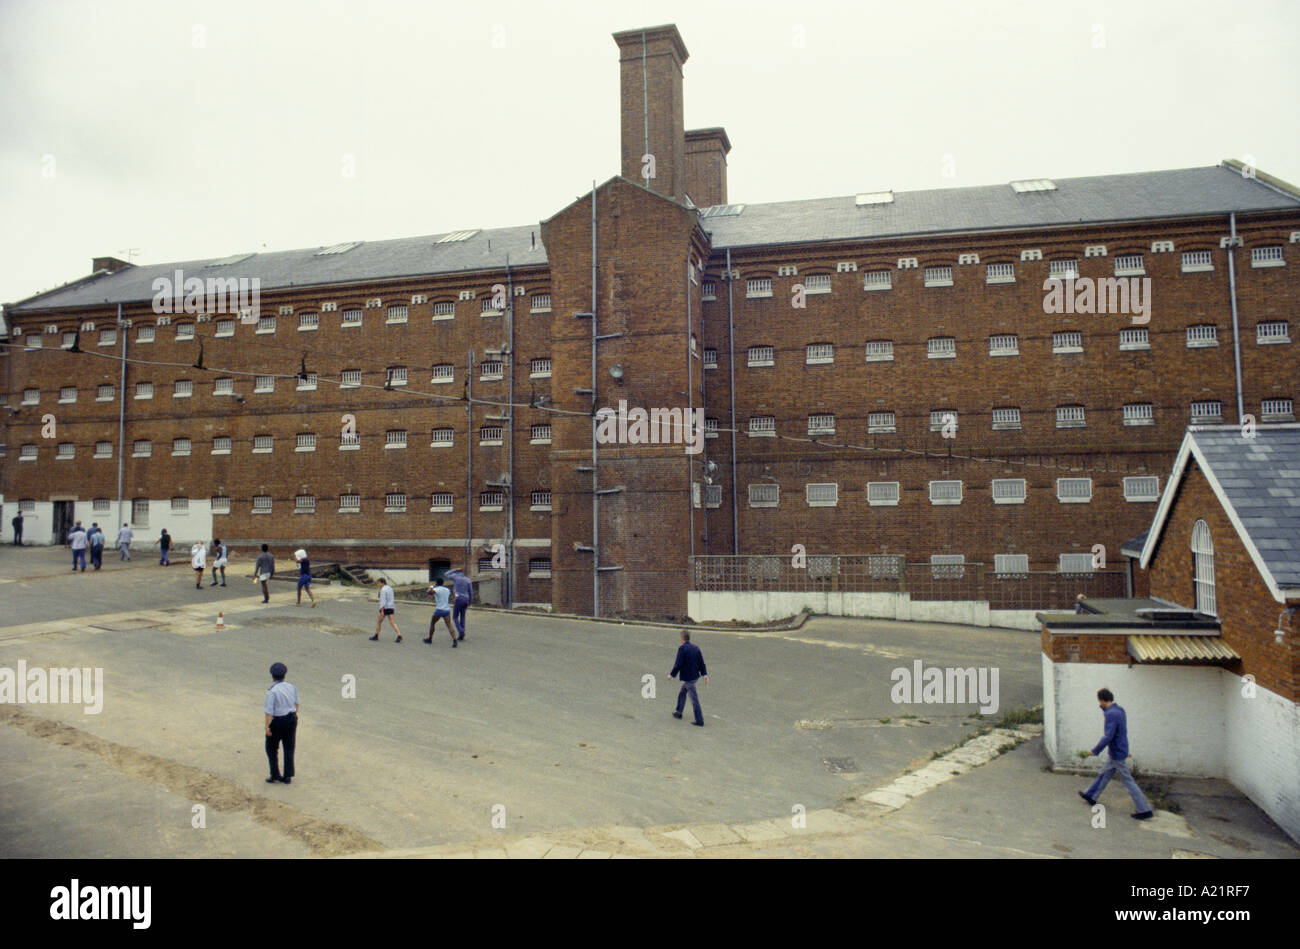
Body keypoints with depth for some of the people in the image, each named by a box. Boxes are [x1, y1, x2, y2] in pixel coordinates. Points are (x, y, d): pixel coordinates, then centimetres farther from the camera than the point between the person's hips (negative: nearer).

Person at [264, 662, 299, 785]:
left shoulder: (272, 691, -19)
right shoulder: (292, 687, -1)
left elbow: (269, 711, -19)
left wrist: (267, 726, -12)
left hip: (277, 721, -5)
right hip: (292, 719, 5)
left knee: (271, 748, 13)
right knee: (289, 748, 13)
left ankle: (275, 775, 15)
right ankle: (288, 776, 18)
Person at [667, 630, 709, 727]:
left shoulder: (682, 648, -17)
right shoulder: (695, 647, 5)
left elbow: (678, 664, -19)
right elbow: (701, 662, 6)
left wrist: (671, 675, -8)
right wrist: (705, 675, 9)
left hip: (688, 677, -8)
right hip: (695, 675, 8)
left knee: (694, 699, -3)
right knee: (682, 693, 24)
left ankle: (699, 721, 2)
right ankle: (678, 713, 34)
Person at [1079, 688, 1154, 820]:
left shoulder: (1111, 714, -25)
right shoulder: (1119, 710, 5)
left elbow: (1108, 737, -27)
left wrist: (1095, 751, -17)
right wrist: (1104, 712, 8)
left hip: (1117, 754, -10)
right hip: (1116, 753, 10)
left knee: (1128, 782, -1)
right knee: (1104, 774, 20)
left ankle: (1144, 811, 6)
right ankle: (1091, 796, 32)